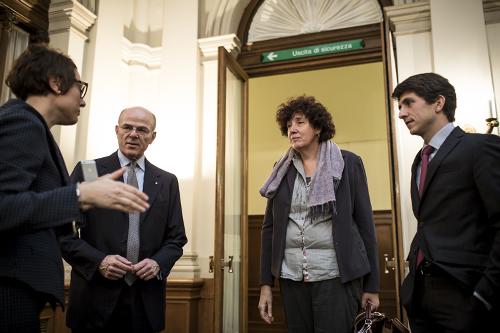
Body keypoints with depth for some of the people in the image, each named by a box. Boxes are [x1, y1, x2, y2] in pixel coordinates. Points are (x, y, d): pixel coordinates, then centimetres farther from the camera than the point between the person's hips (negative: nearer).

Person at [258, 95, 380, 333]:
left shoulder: (349, 163, 0)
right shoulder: (282, 170, 8)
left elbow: (365, 224, -1)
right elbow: (269, 227, 7)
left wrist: (372, 285, -2)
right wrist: (265, 284, 3)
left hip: (336, 276, -3)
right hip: (291, 277, 3)